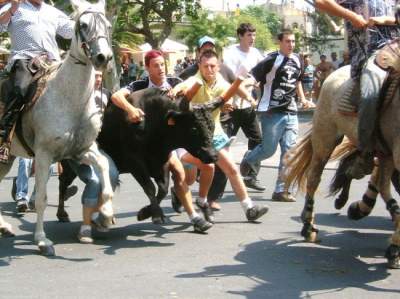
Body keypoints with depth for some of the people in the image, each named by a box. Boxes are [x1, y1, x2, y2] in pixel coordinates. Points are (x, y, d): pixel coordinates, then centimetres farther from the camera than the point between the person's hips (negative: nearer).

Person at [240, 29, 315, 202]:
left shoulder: (297, 60, 11)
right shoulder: (272, 60, -11)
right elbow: (252, 77, -13)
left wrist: (302, 99, 17)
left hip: (291, 113, 6)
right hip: (272, 112, -6)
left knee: (289, 152, 0)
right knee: (269, 149, -3)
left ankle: (281, 190, 5)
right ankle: (248, 161, 30)